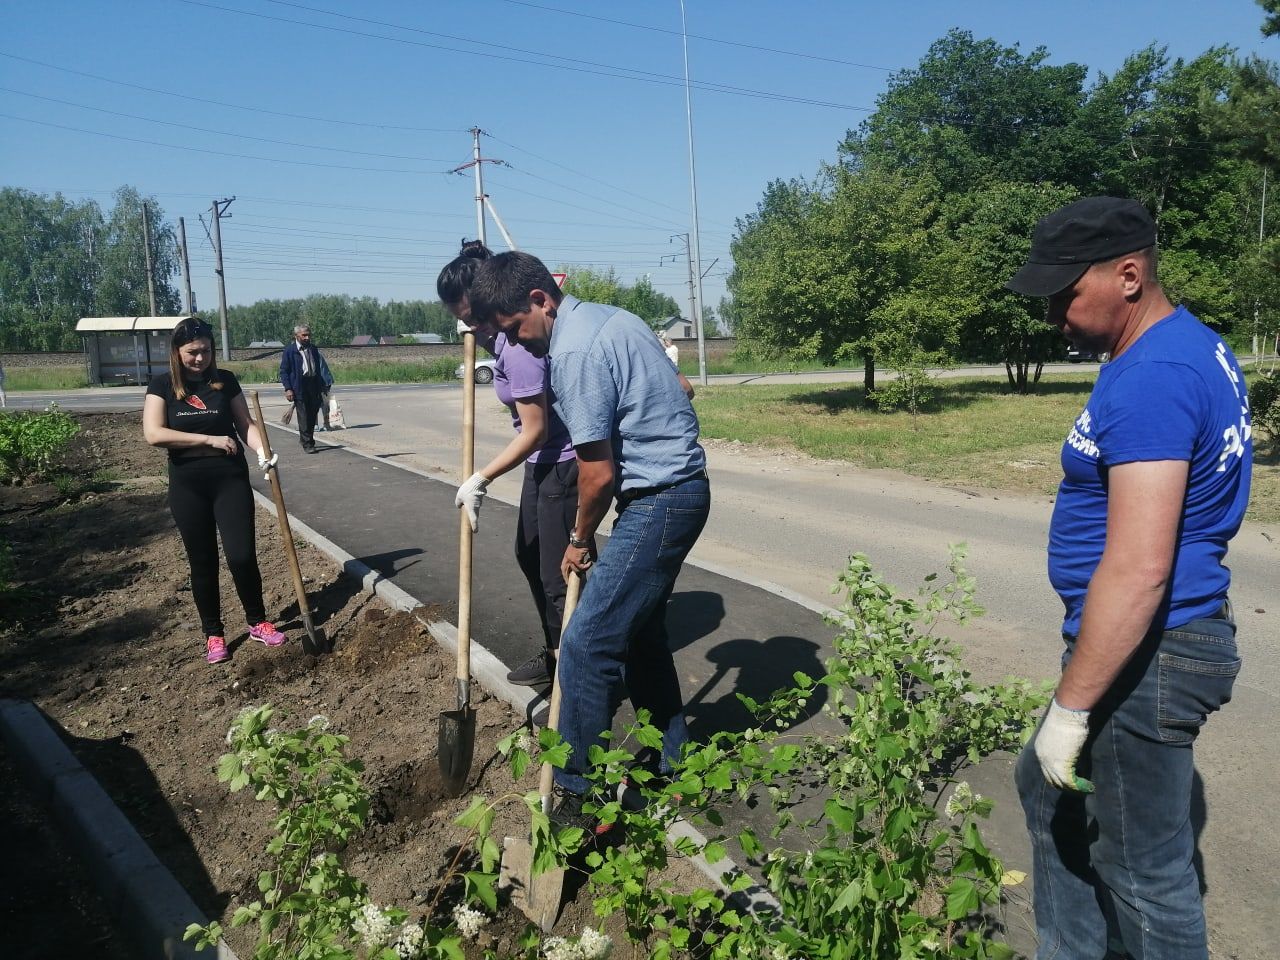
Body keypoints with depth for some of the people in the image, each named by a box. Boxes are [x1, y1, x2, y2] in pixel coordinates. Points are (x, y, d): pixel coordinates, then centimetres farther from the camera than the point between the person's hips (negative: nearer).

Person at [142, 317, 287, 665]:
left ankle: (258, 622, 18)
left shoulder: (225, 380, 2)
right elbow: (153, 433, -13)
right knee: (202, 562, 8)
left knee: (242, 555, -2)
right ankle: (213, 634, 22)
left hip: (231, 479, 1)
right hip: (188, 486, 0)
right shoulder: (162, 385, -2)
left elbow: (246, 423, 2)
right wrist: (210, 439, -17)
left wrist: (262, 450, -18)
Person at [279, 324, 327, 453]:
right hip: (299, 387, -6)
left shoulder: (313, 349, 13)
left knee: (312, 415, 11)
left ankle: (305, 438, 28)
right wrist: (288, 389, -14)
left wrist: (321, 386, 16)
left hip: (314, 385, 6)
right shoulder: (289, 351, -5)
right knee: (303, 417, -3)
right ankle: (307, 444, 2)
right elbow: (283, 371, -5)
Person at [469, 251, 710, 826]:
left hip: (657, 502, -10)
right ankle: (670, 763, 33)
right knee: (639, 628, 20)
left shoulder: (574, 352, -18)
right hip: (680, 488, 10)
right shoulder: (611, 318, 12)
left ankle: (579, 794, 6)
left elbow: (599, 474, -18)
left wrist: (581, 540, 0)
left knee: (588, 643, -6)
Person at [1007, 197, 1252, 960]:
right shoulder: (1192, 347, 9)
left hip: (1146, 657, -11)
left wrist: (1070, 707, -22)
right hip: (1160, 641, 11)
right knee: (1048, 791, 25)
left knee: (1145, 872, 7)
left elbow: (1138, 570, -29)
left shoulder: (1149, 379, -24)